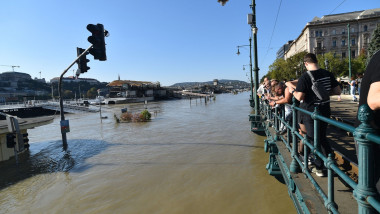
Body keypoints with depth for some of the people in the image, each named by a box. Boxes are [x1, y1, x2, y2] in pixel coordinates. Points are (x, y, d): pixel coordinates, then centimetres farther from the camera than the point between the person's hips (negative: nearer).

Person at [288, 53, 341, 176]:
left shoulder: (305, 77, -18)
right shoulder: (328, 74, 1)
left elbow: (300, 97, -21)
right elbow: (338, 91, 6)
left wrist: (293, 91, -2)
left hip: (310, 113, -6)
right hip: (325, 111, 6)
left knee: (314, 140, 7)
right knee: (322, 138, 22)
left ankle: (319, 168, 17)